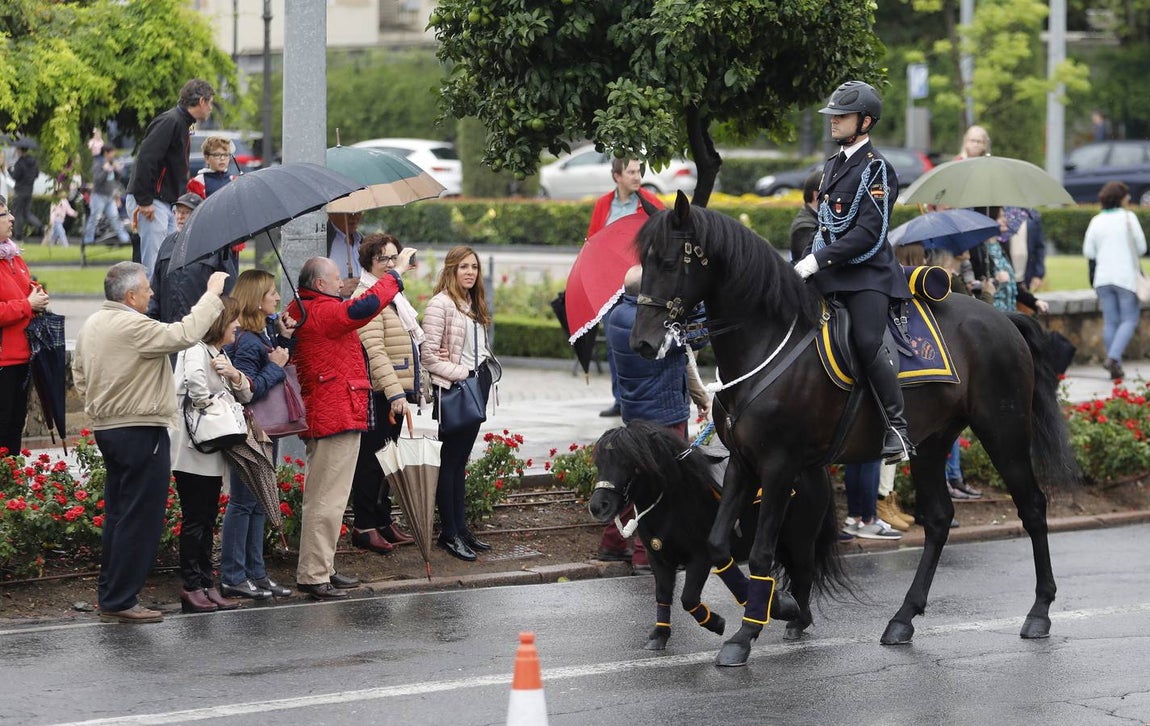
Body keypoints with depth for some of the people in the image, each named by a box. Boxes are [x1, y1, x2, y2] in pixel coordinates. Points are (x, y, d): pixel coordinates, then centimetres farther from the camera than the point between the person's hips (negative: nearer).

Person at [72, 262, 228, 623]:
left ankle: (109, 593, 21)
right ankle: (120, 601, -4)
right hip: (141, 432, -10)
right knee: (139, 519, -4)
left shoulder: (91, 324, 10)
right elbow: (184, 335, -25)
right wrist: (212, 295, -16)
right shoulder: (133, 327, -20)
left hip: (106, 427, 10)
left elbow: (79, 372, 18)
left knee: (117, 514, 16)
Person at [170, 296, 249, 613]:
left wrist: (235, 375, -6)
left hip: (212, 455, 9)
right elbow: (195, 378, -35)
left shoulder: (220, 354, 17)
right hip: (193, 452, -9)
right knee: (194, 520, -5)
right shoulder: (196, 350, -13)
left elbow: (245, 396, 15)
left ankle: (206, 585, 13)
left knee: (208, 520, 10)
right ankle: (191, 587, -2)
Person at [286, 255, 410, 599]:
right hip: (337, 416, -11)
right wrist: (397, 273, -19)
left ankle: (321, 569, 24)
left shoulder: (300, 311, 16)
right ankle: (313, 575, -8)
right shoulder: (321, 312, -16)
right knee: (327, 498, -9)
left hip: (322, 417, 11)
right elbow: (364, 307, -28)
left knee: (326, 497, 17)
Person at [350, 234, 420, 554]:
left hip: (396, 392, 10)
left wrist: (410, 389, 25)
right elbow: (375, 351, -22)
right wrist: (395, 393, -27)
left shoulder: (394, 296, 18)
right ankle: (363, 527, 1)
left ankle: (383, 521, 24)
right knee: (371, 460, -4)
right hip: (378, 394, -10)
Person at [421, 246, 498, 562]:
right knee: (449, 461, -3)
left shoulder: (475, 305, 15)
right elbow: (428, 355, -15)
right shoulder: (440, 304, -11)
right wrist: (460, 372, -13)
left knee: (460, 461, 12)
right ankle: (449, 533, 1)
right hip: (452, 391, -8)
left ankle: (460, 528, 15)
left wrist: (480, 371, 3)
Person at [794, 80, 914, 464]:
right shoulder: (832, 165, 19)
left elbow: (867, 234, -17)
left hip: (867, 274, -9)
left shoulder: (876, 169, -7)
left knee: (868, 342, -25)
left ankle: (898, 432, -23)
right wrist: (804, 263, 10)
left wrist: (818, 260, -20)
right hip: (830, 274, 9)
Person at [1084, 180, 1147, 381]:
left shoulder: (1096, 221, 4)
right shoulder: (1128, 218, -7)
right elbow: (1141, 247, -5)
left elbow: (1088, 251, 4)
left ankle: (1115, 367, 8)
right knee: (1129, 319, 2)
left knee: (1110, 321, 9)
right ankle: (1113, 357, -17)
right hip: (1126, 277, -4)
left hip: (1103, 278, 4)